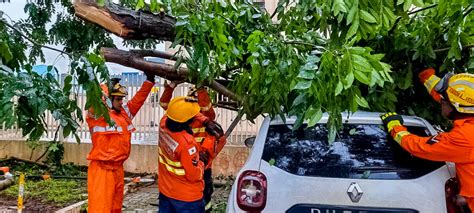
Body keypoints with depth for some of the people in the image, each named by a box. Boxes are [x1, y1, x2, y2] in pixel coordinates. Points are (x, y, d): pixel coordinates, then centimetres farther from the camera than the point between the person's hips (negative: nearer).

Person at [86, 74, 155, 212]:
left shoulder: (124, 113, 10)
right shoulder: (98, 114, -10)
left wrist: (149, 81, 12)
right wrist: (109, 85, -31)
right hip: (102, 169, -7)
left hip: (118, 168, 8)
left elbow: (138, 99, 16)